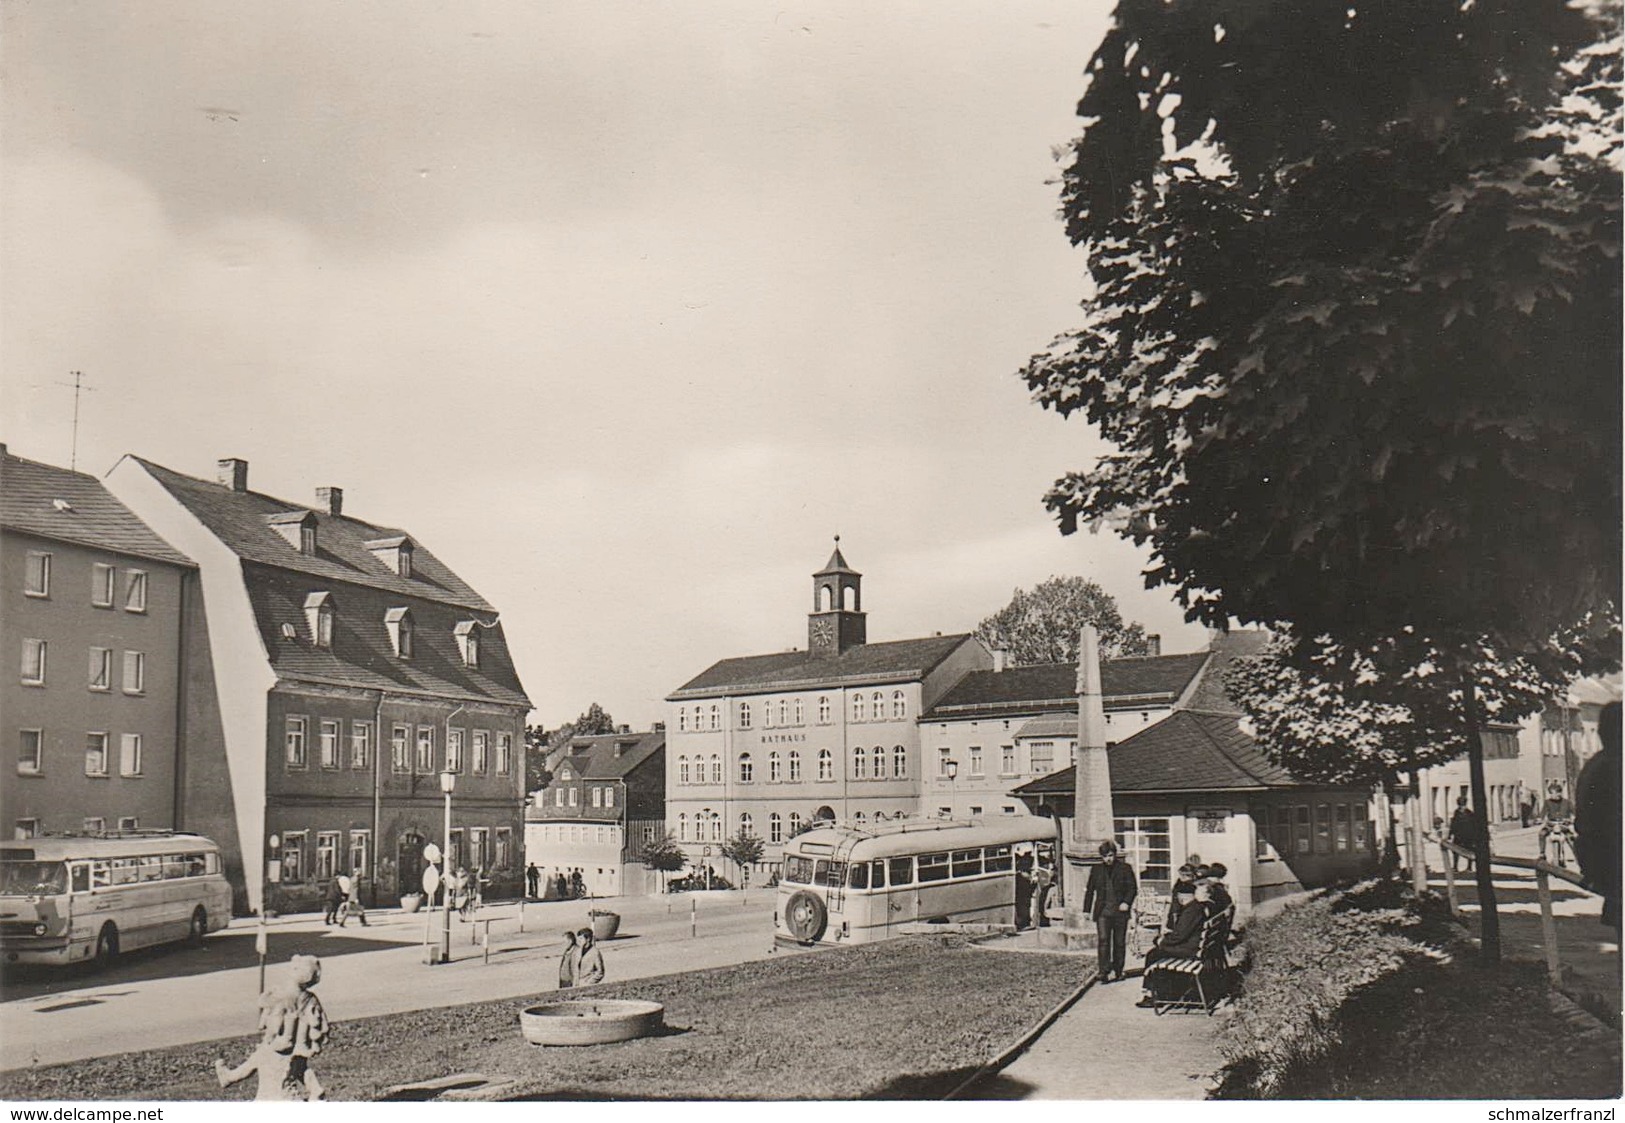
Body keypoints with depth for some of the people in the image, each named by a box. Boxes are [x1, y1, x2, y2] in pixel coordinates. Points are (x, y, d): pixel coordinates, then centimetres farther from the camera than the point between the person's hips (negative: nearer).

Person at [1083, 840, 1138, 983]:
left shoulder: (1125, 868, 4)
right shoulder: (1096, 870, 10)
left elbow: (1133, 888, 3)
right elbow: (1090, 890, 14)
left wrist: (1126, 902, -12)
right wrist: (1087, 910, 9)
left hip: (1120, 911, 0)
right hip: (1102, 912, 1)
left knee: (1119, 942, 6)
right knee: (1103, 940, -12)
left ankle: (1118, 971, 17)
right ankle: (1104, 972, -15)